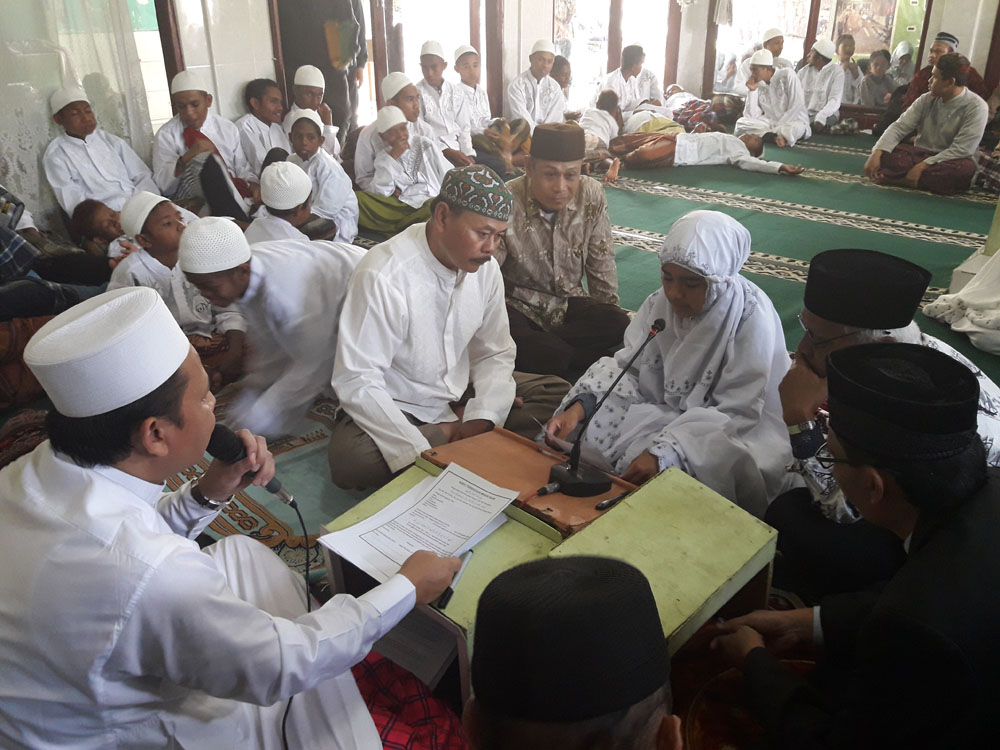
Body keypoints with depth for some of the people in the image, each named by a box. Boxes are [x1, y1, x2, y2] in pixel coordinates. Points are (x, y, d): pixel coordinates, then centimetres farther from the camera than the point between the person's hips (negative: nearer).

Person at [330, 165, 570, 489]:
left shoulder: (485, 268, -5)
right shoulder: (382, 276, -26)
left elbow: (495, 353, 2)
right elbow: (357, 381, -26)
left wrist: (481, 421, -17)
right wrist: (420, 455, -34)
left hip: (461, 393, 5)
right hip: (397, 406, -5)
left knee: (558, 394, -6)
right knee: (350, 460, -35)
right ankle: (452, 433, -14)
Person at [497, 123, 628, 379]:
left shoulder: (592, 196, -9)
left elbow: (601, 264, 2)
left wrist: (609, 315, 5)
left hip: (569, 302, 6)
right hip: (518, 305, -6)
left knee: (618, 324, -23)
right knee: (554, 356, -35)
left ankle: (531, 348, -16)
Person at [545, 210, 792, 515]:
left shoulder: (752, 318, -20)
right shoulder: (661, 301, -7)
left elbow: (736, 412, -22)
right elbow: (628, 365, -5)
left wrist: (662, 452, -34)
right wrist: (579, 407, -24)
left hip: (727, 431, -5)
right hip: (664, 413, 5)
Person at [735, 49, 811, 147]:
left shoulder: (787, 75, -4)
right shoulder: (758, 85, 8)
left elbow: (796, 105, -12)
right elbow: (751, 116, -1)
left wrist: (778, 127, -18)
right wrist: (752, 91, -6)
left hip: (794, 122, -5)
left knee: (793, 129, -41)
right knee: (741, 122, -20)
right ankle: (776, 137, -24)